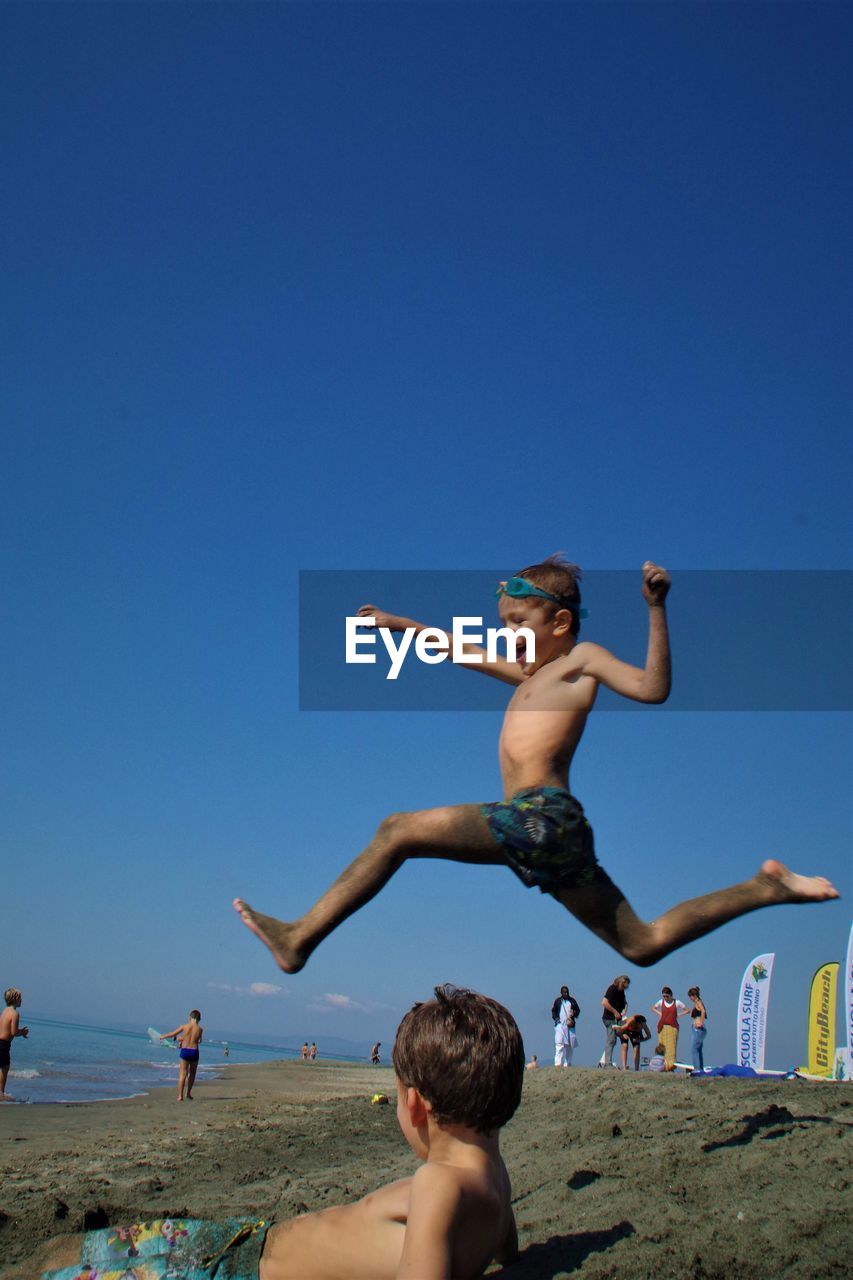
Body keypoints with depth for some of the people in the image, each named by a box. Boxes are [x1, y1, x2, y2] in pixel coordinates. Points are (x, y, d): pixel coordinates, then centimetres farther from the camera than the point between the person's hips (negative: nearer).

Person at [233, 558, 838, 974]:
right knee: (642, 942, 11)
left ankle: (300, 938, -11)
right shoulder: (531, 674, 29)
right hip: (552, 834, 10)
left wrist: (656, 608, -19)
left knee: (398, 831, -12)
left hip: (542, 815, -10)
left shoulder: (582, 658, 5)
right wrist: (402, 625, 45)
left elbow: (652, 688, -11)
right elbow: (466, 652, 40)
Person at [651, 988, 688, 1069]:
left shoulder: (677, 1003, 1)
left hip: (673, 1027, -2)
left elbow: (687, 1010, 8)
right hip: (662, 1027, 2)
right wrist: (659, 1013, 6)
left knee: (671, 1046, -8)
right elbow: (653, 1008, 23)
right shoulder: (661, 1002, 7)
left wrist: (678, 1015, -2)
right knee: (663, 1046, -3)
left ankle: (671, 1065, -9)